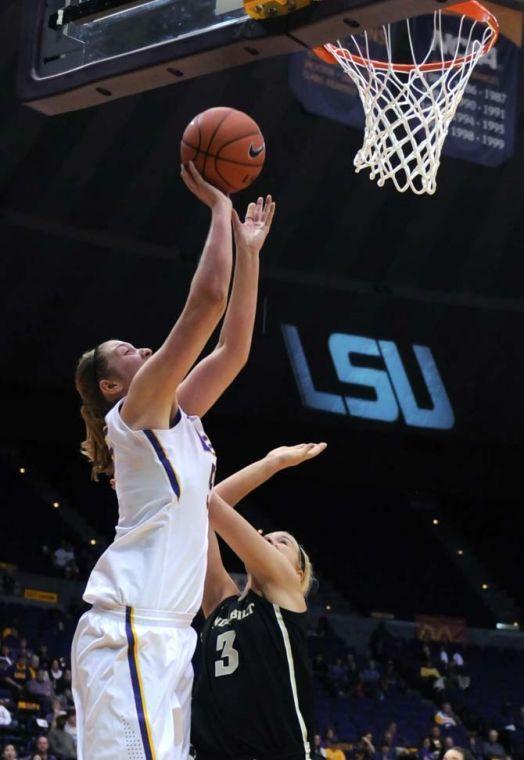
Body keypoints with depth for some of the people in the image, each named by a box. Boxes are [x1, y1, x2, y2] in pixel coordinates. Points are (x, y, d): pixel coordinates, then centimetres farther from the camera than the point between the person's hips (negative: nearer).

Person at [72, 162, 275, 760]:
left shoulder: (175, 417, 20)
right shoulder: (134, 412, -4)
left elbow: (234, 346, 22)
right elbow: (206, 299, -10)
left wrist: (249, 248, 22)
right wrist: (219, 207, -1)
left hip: (165, 632, 10)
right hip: (130, 627, -10)